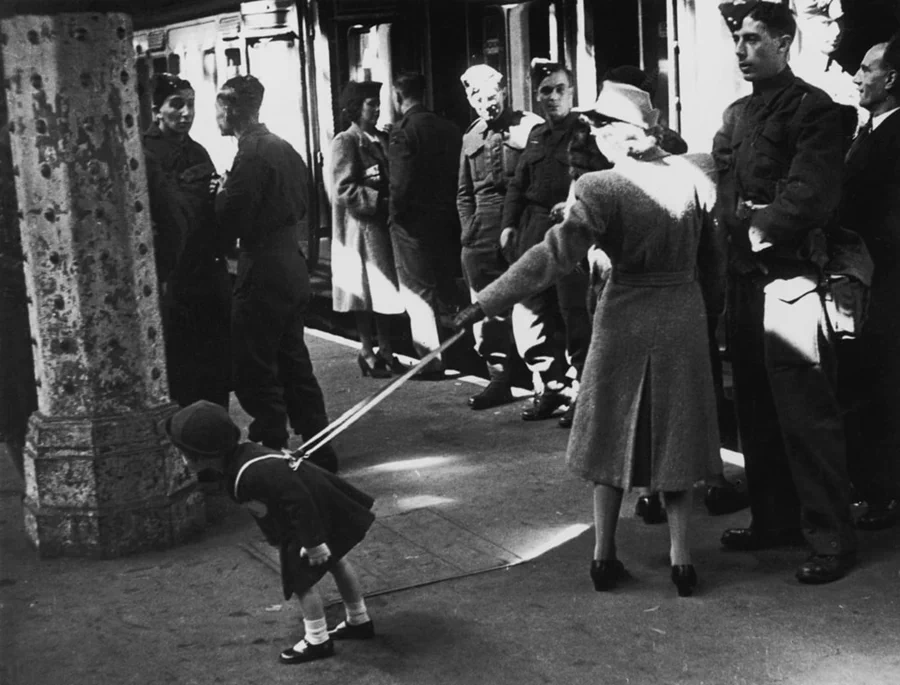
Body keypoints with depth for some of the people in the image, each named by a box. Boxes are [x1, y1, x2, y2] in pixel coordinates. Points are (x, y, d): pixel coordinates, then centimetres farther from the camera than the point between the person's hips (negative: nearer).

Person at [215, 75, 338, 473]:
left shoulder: (252, 155, -16)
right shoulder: (285, 148, 12)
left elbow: (231, 220, -19)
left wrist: (220, 193, 1)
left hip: (263, 274, -9)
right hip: (293, 268, 9)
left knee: (256, 372, -1)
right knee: (293, 363, 17)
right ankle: (319, 452, 23)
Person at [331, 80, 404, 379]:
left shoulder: (381, 140, 15)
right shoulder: (346, 142, -8)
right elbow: (346, 190, -16)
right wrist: (380, 201, -20)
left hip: (383, 223, 7)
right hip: (362, 227, -7)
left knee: (385, 288, 7)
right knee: (365, 290, -1)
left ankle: (385, 349, 15)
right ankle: (367, 352, 6)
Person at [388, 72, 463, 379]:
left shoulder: (403, 130, -13)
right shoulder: (449, 128, 6)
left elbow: (401, 182, -20)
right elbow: (457, 176, 7)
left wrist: (394, 214, -7)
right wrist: (453, 220, 12)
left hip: (413, 224, -6)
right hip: (445, 222, 6)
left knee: (418, 294, 2)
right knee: (441, 292, 18)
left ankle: (431, 360, 3)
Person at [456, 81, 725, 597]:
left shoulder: (600, 189, -16)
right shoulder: (694, 174, -4)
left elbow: (554, 256, -24)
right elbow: (714, 254, 4)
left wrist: (485, 305, -23)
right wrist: (712, 304, 19)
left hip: (625, 317, -3)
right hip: (685, 317, 3)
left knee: (612, 433, 12)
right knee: (675, 434, 12)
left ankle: (605, 555, 19)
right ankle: (681, 557, 13)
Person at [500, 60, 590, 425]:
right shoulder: (536, 135, 17)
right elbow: (518, 184, 19)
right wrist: (509, 223, 9)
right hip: (534, 229, 7)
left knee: (576, 316, -3)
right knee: (529, 314, 8)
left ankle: (582, 392, 9)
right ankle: (551, 387, 21)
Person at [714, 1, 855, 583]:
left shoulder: (813, 108, -5)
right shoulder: (737, 114, 18)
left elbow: (812, 196, -14)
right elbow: (723, 190, 15)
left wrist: (761, 228, -11)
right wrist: (739, 228, -2)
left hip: (789, 276, -8)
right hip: (744, 276, 8)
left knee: (806, 412, -6)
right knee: (756, 407, 13)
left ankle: (831, 537, 3)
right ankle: (774, 519, 26)